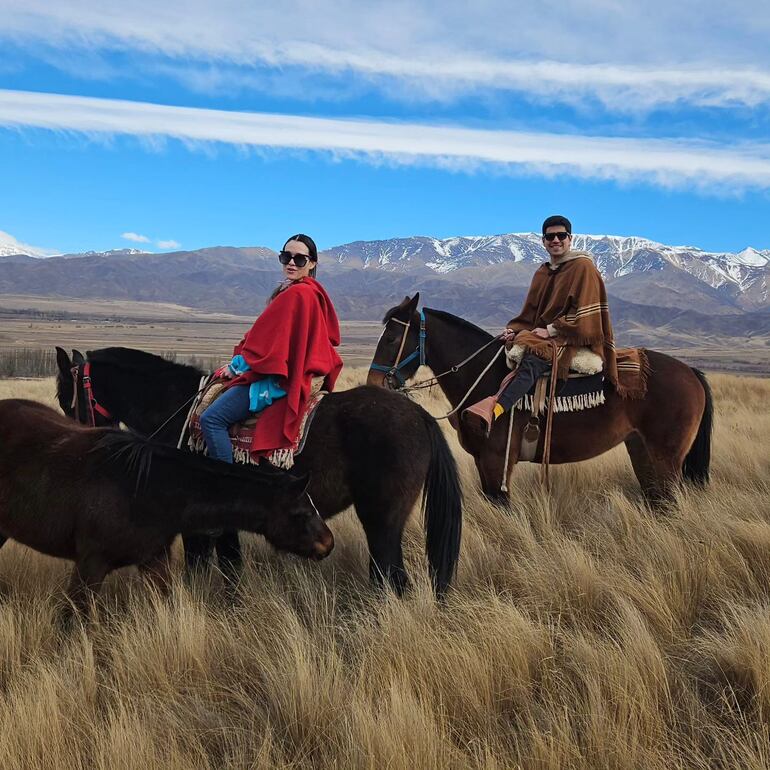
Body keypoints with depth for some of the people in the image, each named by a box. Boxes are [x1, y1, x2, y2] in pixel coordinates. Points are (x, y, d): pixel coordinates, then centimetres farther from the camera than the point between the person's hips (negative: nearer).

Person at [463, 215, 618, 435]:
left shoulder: (583, 266, -2)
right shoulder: (542, 273, 19)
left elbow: (583, 314, -11)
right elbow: (531, 313, 19)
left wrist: (551, 330, -14)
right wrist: (515, 329, -1)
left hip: (576, 340, -9)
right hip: (543, 336, 9)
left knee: (534, 359, -35)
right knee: (511, 347, -17)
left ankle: (495, 410, -56)